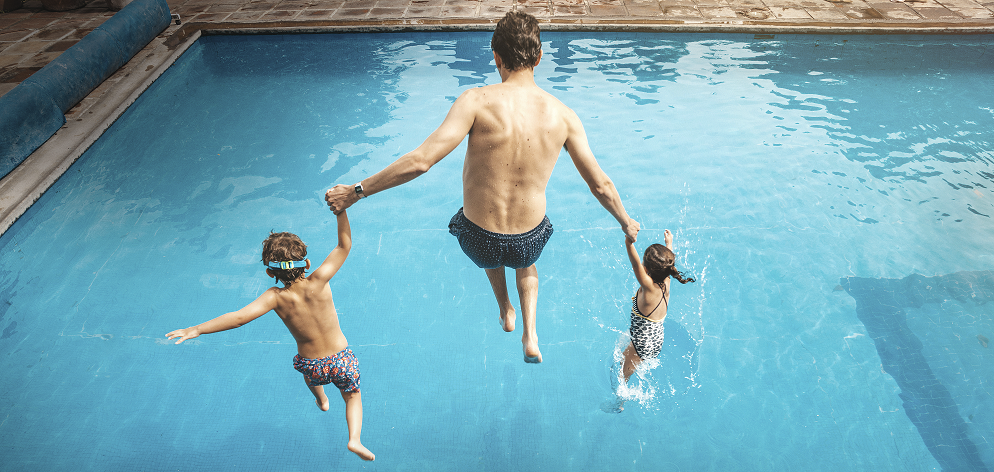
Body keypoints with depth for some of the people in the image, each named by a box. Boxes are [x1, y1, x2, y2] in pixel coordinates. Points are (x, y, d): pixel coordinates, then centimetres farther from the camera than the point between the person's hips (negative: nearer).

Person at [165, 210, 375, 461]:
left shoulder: (276, 298, -22)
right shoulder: (318, 283, -23)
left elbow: (239, 317, -31)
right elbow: (344, 245, -22)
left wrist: (196, 329, -25)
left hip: (312, 367, 1)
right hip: (342, 360, -1)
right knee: (353, 395, 28)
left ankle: (321, 399, 62)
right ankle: (354, 438, 8)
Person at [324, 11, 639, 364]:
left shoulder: (478, 101, -18)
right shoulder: (563, 115, -9)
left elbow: (420, 160, -25)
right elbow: (601, 185, -2)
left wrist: (357, 191, -14)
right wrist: (627, 224, 17)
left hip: (477, 241, -1)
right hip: (529, 241, 1)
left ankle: (506, 313, 58)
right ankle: (530, 337, 32)